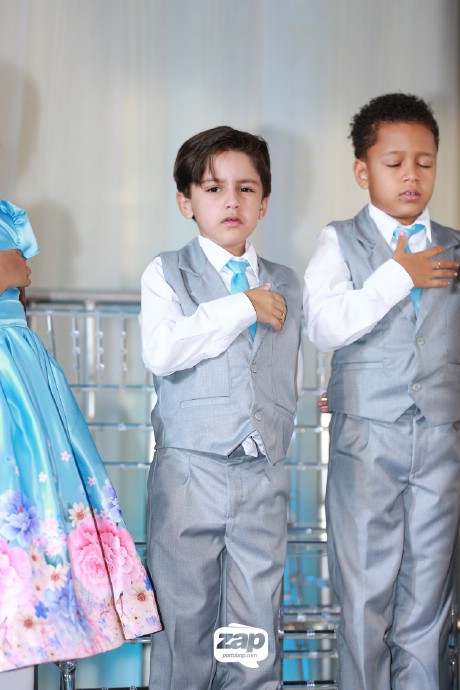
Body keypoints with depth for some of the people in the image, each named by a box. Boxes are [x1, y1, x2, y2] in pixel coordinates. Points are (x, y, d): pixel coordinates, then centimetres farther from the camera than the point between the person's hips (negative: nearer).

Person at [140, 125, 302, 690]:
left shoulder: (286, 285, 15)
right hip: (189, 473, -3)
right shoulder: (167, 274, 3)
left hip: (263, 477, 3)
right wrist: (242, 308, -12)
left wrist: (276, 439, 14)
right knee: (185, 619, 3)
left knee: (255, 633, 4)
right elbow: (160, 351, -16)